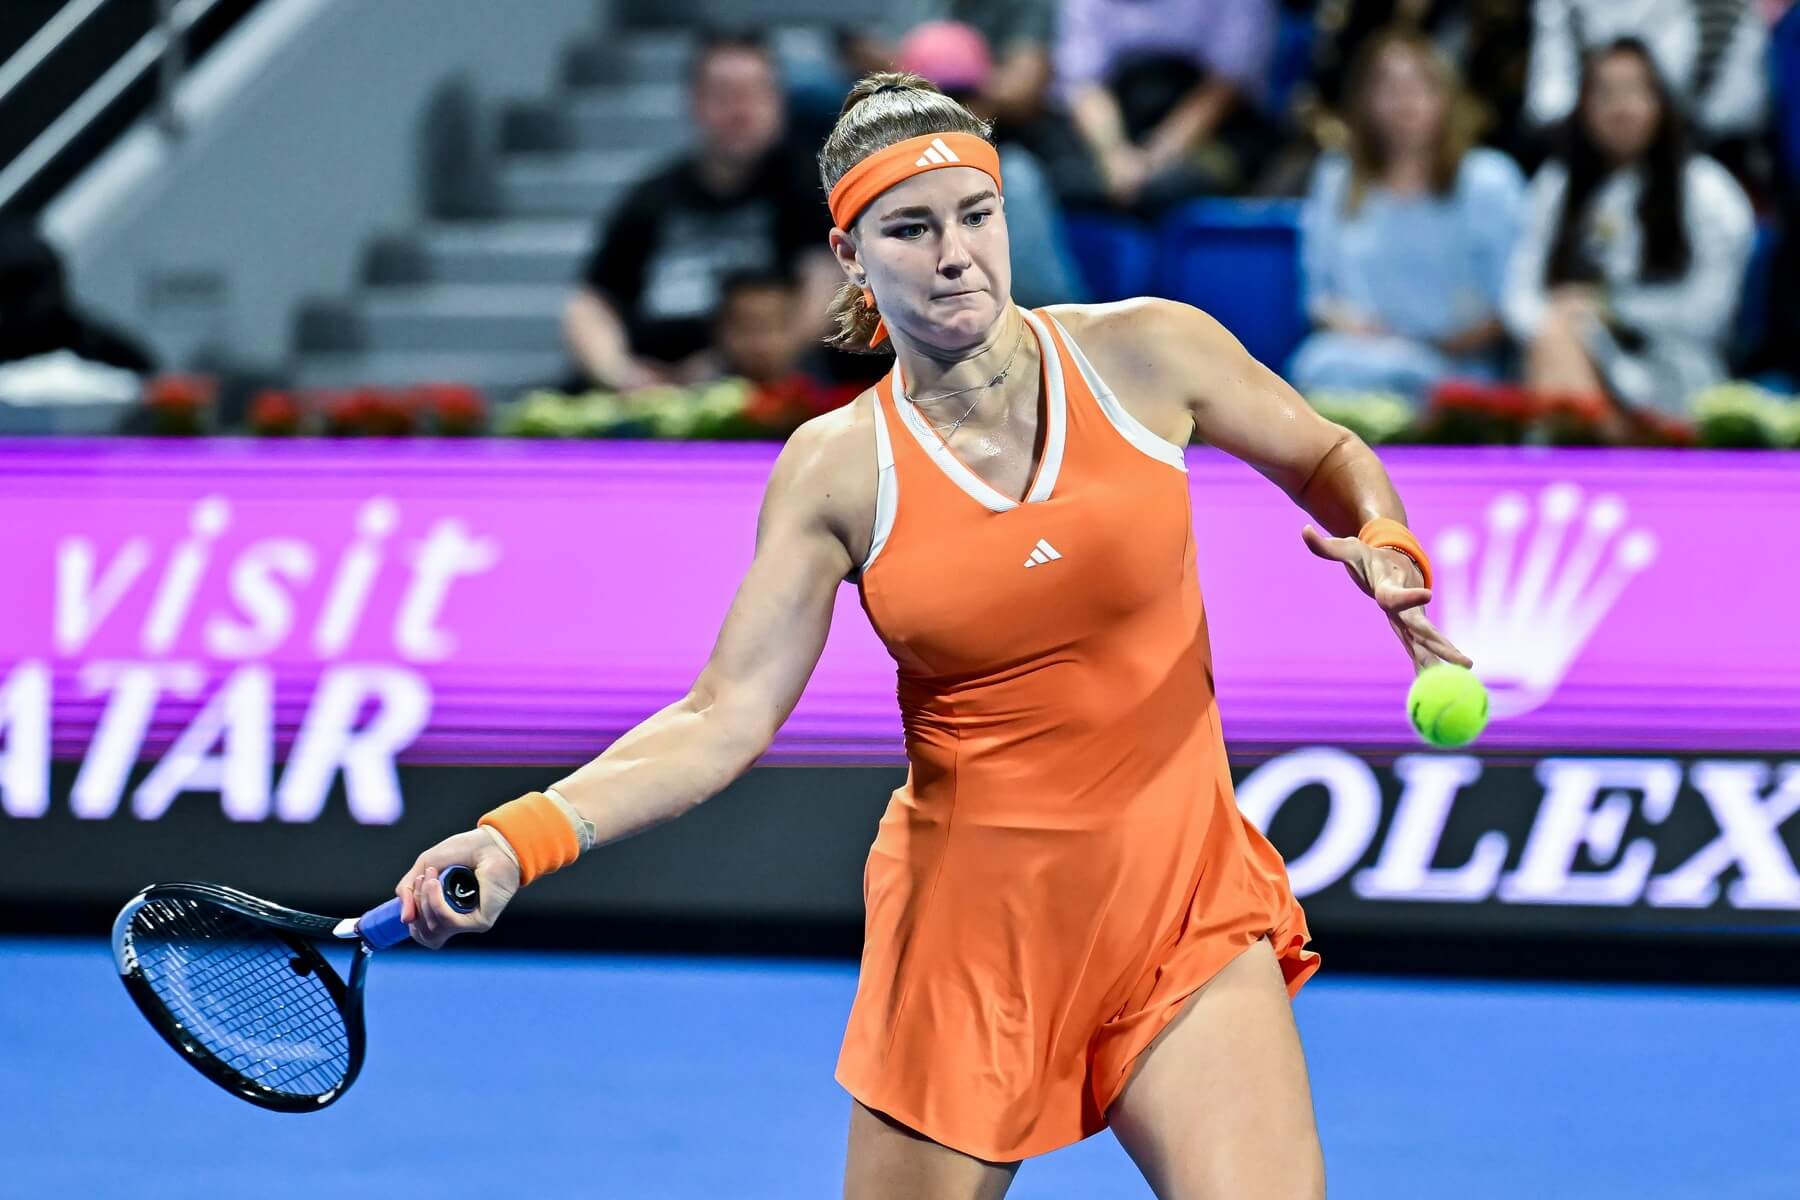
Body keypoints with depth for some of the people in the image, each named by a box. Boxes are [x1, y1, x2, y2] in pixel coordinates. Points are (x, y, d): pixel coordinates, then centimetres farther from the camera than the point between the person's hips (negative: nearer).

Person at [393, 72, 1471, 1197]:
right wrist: (525, 837, -22)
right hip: (969, 918, 0)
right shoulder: (838, 469, -4)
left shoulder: (1144, 351, -4)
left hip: (1180, 904, 0)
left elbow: (1330, 459, 13)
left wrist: (1387, 553, -8)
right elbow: (725, 720, -8)